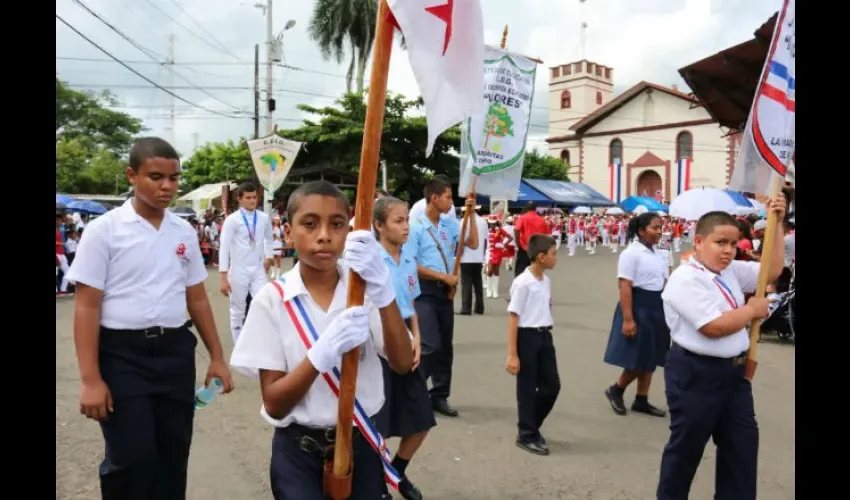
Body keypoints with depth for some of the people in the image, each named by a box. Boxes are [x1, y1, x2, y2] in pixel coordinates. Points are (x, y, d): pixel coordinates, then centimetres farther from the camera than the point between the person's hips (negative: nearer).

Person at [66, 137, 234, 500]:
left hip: (175, 351, 4)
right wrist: (90, 379, -12)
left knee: (173, 456, 12)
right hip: (122, 353, -4)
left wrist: (217, 357, 11)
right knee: (132, 459, -1)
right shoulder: (103, 230, -6)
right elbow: (86, 307, -8)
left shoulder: (185, 233, 6)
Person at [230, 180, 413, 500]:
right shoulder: (272, 300, -10)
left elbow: (402, 364, -19)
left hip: (360, 443, 2)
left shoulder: (364, 287, -7)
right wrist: (322, 353, -29)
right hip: (298, 451, -1)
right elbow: (274, 404, -12)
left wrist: (383, 291, -34)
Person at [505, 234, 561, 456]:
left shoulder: (547, 281, 8)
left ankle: (532, 426, 30)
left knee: (552, 385, 11)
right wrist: (512, 354, -18)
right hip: (527, 336, -8)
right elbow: (513, 317, -16)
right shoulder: (522, 282, -16)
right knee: (527, 388, 3)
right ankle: (526, 435, 18)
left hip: (544, 336, 8)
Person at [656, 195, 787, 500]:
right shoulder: (686, 278, -19)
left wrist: (775, 224, 7)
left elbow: (772, 271, 15)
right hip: (696, 373, -8)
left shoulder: (731, 271, 8)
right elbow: (714, 326, -25)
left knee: (743, 441, 18)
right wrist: (753, 309, -9)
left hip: (734, 370, 9)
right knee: (687, 446, 8)